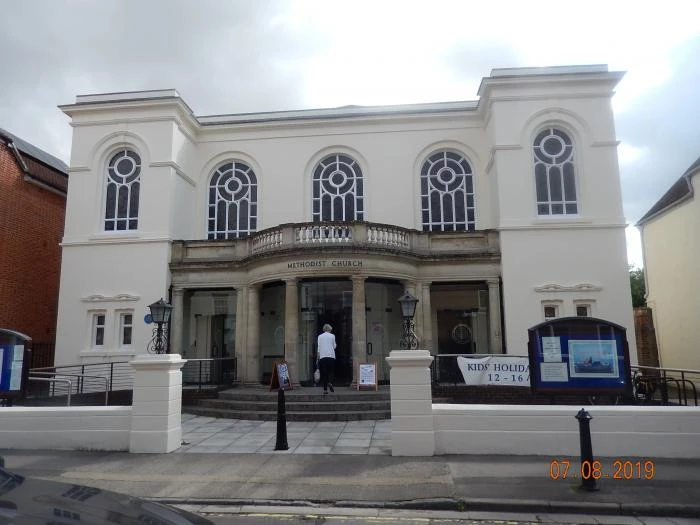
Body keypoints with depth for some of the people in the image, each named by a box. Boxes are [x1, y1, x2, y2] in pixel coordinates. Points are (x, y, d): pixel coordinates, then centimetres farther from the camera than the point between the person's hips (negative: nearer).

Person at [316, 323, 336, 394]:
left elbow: (318, 348, 4)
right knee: (331, 371, 12)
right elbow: (334, 346, 8)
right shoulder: (332, 336, 4)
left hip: (322, 356, 1)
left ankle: (325, 389, 2)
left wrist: (317, 358, 6)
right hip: (331, 356, -1)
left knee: (324, 373, 5)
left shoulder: (320, 336, 6)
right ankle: (330, 382, -15)